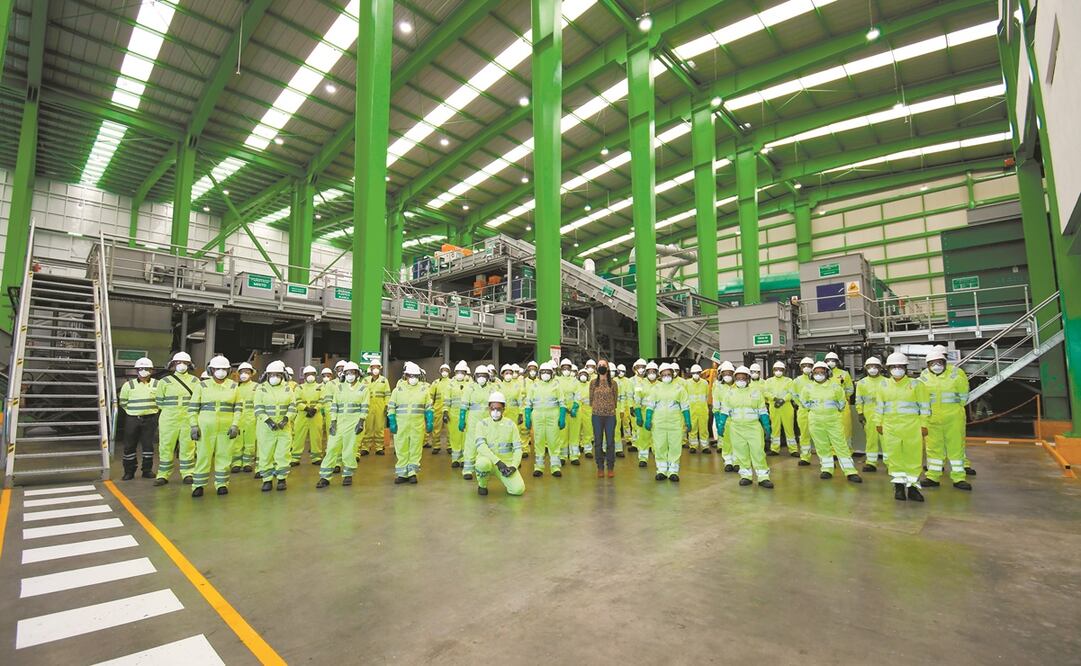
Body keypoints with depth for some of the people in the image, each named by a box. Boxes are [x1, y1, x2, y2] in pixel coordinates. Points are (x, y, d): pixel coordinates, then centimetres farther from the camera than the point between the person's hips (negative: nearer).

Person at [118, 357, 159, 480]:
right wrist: (133, 411, 4)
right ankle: (129, 471, 16)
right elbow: (123, 402, 9)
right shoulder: (128, 385, 2)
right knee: (129, 445, 4)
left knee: (148, 445, 5)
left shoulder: (157, 384, 5)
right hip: (132, 419, 0)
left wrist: (154, 411, 5)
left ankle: (147, 470, 15)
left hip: (150, 419, 0)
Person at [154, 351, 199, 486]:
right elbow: (159, 401, 8)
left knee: (188, 447, 4)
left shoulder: (195, 381, 7)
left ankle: (187, 473, 12)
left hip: (188, 419, 1)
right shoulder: (165, 381, 4)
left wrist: (189, 409, 2)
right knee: (166, 447, 3)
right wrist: (171, 409, 4)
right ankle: (163, 475, 13)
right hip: (169, 419, 0)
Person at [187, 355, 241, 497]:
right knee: (203, 455, 4)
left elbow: (238, 407, 5)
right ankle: (198, 485, 16)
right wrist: (194, 426, -4)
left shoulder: (233, 386, 6)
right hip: (205, 427, -1)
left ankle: (222, 484, 17)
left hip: (226, 428, 1)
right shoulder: (202, 385, 3)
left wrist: (235, 425, -4)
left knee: (224, 456, 6)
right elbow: (193, 408, 4)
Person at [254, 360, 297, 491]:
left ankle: (282, 479, 16)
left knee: (283, 454, 3)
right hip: (266, 427, -1)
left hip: (284, 427, 1)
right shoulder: (262, 388, 0)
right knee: (265, 454, 5)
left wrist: (286, 419, -13)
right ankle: (267, 480, 18)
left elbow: (293, 407, 3)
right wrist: (268, 421, -18)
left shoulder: (288, 388, 5)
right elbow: (258, 409, -6)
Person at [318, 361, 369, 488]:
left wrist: (361, 422, -10)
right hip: (339, 422, 2)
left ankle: (348, 475, 18)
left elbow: (364, 407, -1)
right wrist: (333, 422, -2)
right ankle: (324, 477, 5)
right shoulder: (339, 388, 10)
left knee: (350, 449, 1)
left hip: (355, 422, -2)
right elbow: (334, 406, 7)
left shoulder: (363, 387, 4)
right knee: (332, 448, -1)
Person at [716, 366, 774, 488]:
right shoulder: (729, 392, 5)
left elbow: (762, 411, 6)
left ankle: (763, 478, 4)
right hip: (736, 428, 1)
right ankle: (746, 476, 17)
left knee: (758, 452, -4)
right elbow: (724, 411, 7)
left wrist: (767, 427, 1)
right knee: (741, 453, 6)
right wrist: (721, 425, 0)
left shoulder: (756, 391, 3)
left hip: (754, 426, -1)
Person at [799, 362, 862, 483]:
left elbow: (841, 400, 11)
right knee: (822, 447, 7)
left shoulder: (835, 386, -3)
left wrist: (837, 410, 13)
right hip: (816, 422, 2)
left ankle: (850, 472, 2)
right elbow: (803, 400, 19)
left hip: (833, 421, -2)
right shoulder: (808, 388, 2)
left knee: (841, 446, -3)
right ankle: (827, 469, 18)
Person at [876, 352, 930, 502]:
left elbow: (924, 406, 1)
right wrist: (879, 423, 10)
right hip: (890, 426, 2)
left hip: (912, 426, -2)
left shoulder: (916, 384, 0)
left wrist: (924, 425, -3)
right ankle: (899, 485, 16)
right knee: (894, 456, 5)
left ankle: (912, 486, 12)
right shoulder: (884, 385, 8)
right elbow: (879, 406, 13)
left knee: (913, 456, 2)